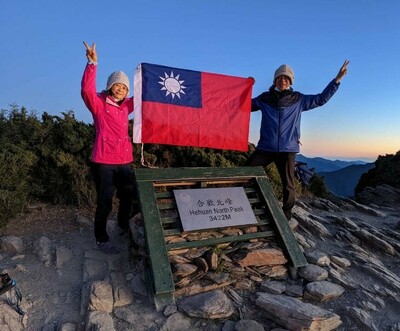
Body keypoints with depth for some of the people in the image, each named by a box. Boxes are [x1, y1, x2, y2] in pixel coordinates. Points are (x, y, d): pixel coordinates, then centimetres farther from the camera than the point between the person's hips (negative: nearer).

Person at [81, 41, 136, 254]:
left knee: (128, 197, 17)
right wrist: (92, 64, -29)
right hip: (104, 162, -6)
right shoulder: (99, 104, -2)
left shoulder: (125, 106, 14)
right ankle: (101, 240, 18)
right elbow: (87, 90, -22)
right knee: (105, 202, 0)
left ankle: (124, 227, 42)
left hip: (125, 161, 6)